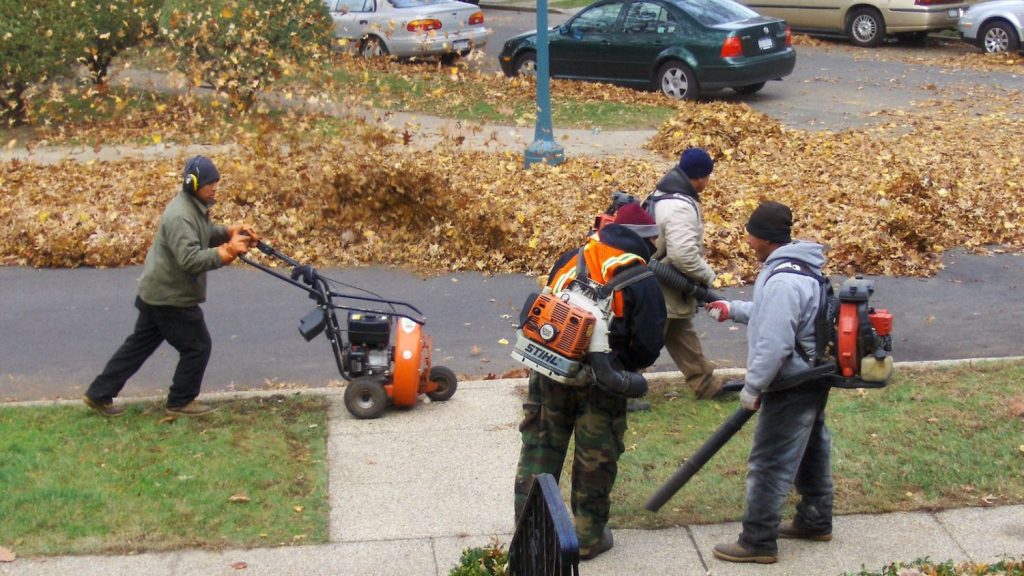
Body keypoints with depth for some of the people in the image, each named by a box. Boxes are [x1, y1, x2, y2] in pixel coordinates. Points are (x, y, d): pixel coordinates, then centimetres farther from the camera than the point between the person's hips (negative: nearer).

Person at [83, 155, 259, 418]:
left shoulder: (195, 207, 6)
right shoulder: (180, 216, -26)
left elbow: (205, 234, 20)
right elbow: (191, 259, -35)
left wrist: (230, 232, 0)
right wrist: (228, 251, -37)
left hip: (157, 292, 10)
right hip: (171, 297, -10)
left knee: (139, 344, 16)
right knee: (198, 347, 2)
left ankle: (99, 394, 23)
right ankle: (181, 402, 16)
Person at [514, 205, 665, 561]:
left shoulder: (572, 259, 6)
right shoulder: (642, 281, -8)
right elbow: (649, 344, -11)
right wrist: (623, 368, 8)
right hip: (600, 384, -4)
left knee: (540, 449, 16)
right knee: (596, 459, 11)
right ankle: (589, 538, 22)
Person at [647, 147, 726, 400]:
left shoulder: (665, 194, 5)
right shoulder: (680, 208, -28)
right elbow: (684, 254, -36)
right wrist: (707, 274, -19)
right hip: (663, 293, -11)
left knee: (684, 340, 21)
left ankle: (707, 385, 34)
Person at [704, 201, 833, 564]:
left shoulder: (783, 282, -27)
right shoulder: (798, 268, 6)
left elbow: (773, 345, -29)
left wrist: (752, 387, -19)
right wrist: (733, 310, 19)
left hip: (793, 387, -11)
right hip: (812, 379, 11)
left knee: (769, 464, -3)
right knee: (811, 451, 22)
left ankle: (758, 541, 4)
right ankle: (815, 521, 36)